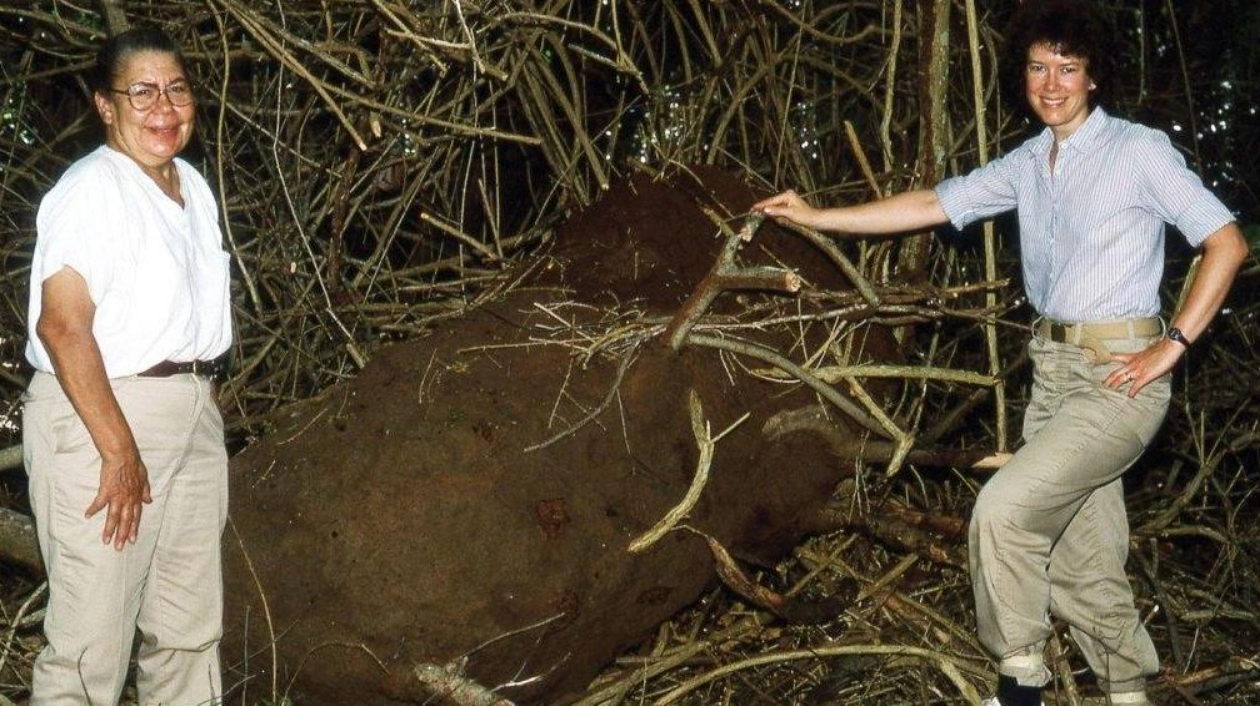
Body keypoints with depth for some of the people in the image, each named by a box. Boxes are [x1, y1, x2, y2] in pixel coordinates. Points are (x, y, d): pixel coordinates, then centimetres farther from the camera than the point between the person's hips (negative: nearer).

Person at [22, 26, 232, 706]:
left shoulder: (193, 186, 13)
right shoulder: (91, 188, -13)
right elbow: (62, 325, -21)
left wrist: (206, 406, 9)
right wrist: (120, 451, -22)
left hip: (194, 416, 8)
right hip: (99, 413, -8)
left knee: (190, 626, 15)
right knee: (93, 640, -5)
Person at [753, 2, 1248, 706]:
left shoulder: (1141, 149, -7)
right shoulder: (1027, 165, 11)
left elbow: (1227, 242, -9)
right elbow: (932, 205, 12)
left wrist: (1173, 345, -12)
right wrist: (817, 216, 9)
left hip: (1120, 376, -7)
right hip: (1054, 370, 7)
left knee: (1005, 508, -18)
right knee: (1082, 559, 9)